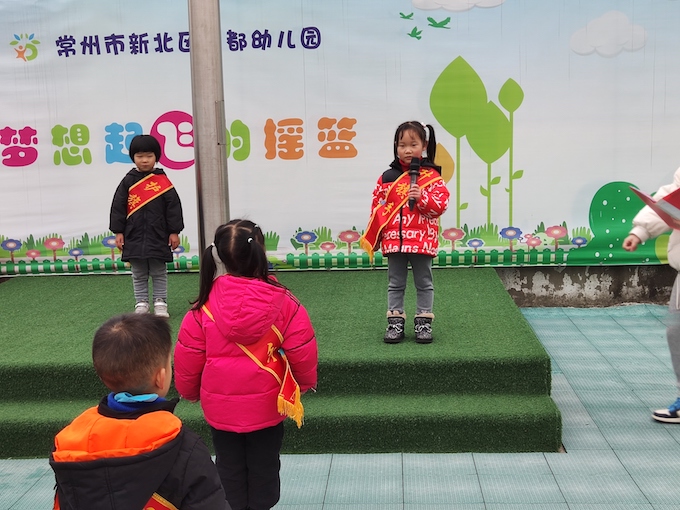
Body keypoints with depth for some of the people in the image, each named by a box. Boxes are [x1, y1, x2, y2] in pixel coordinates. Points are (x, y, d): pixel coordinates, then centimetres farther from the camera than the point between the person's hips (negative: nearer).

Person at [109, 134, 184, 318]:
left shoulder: (163, 181, -3)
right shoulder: (128, 182, 0)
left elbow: (173, 207, -2)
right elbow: (118, 207, 2)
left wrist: (174, 232, -3)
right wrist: (118, 232, -1)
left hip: (158, 237, -1)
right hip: (134, 237, 2)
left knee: (159, 273, 8)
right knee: (138, 274, 11)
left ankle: (160, 303, 17)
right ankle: (141, 303, 20)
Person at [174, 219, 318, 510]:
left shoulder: (204, 307, -14)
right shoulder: (282, 302, -17)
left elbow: (187, 358, -4)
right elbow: (303, 352, -10)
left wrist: (189, 391, 15)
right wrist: (305, 383, 10)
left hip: (220, 408, 1)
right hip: (267, 406, 0)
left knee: (229, 469, 19)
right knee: (264, 466, 17)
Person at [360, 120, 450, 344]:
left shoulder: (432, 176, -4)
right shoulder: (388, 177, 2)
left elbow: (441, 204, -9)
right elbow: (377, 206, 5)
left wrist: (422, 198, -26)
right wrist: (372, 237, 2)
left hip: (422, 240, -2)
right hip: (394, 239, 2)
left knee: (424, 283, 9)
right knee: (395, 284, 10)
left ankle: (423, 321, 19)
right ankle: (395, 321, 19)